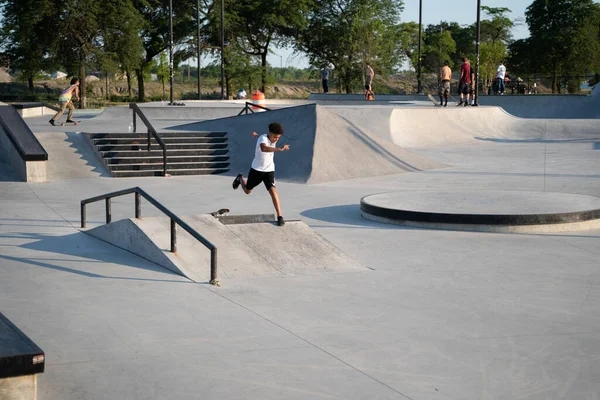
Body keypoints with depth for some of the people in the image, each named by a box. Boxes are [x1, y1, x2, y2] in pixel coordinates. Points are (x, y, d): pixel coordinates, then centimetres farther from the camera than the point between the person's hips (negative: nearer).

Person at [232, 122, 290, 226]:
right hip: (256, 170, -3)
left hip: (269, 171, 3)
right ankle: (240, 179, 52)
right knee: (247, 191, 18)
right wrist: (279, 149, -66)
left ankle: (280, 216, -18)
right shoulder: (263, 138, -28)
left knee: (272, 190, -19)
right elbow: (264, 148, -53)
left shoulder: (273, 139, -7)